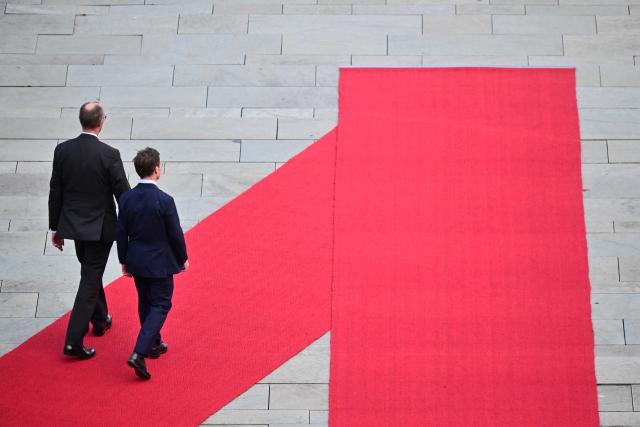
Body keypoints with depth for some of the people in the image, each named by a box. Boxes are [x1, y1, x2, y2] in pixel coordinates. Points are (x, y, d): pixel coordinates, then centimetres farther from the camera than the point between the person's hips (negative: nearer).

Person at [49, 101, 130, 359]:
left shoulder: (63, 150, -5)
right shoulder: (109, 154, -17)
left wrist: (55, 227, 12)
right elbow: (123, 194, -13)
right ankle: (74, 341, -5)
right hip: (100, 227, -5)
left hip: (73, 224, 5)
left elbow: (55, 192, 1)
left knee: (90, 273, 25)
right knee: (90, 281, 0)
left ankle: (100, 320, 43)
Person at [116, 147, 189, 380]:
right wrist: (183, 258, 3)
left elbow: (121, 233, 1)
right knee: (160, 306, 3)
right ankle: (139, 354, -10)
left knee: (145, 303, 21)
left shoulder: (126, 198, -6)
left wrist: (124, 260, 14)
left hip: (136, 262, 5)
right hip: (159, 263, -5)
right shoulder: (164, 200, -21)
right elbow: (175, 234, -13)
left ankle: (153, 345, 36)